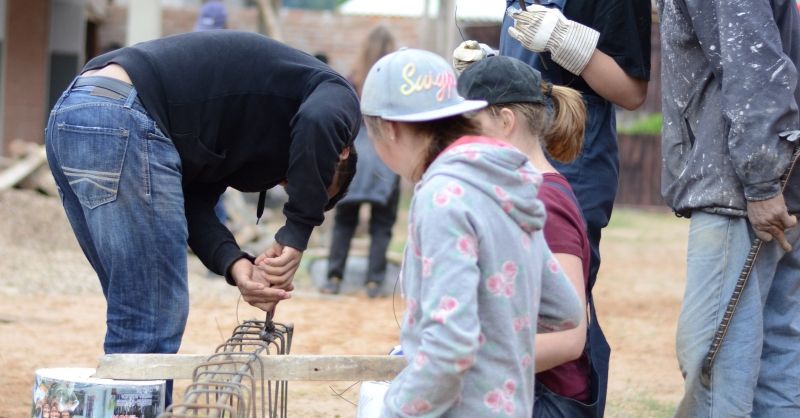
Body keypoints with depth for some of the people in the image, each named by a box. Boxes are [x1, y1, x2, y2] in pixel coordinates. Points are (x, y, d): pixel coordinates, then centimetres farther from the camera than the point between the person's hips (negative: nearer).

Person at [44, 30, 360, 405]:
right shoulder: (334, 94, 10)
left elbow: (193, 203, 15)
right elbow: (318, 124, -17)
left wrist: (236, 266, -2)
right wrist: (295, 238, -11)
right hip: (121, 123, -9)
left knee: (136, 316, 18)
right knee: (152, 323, -3)